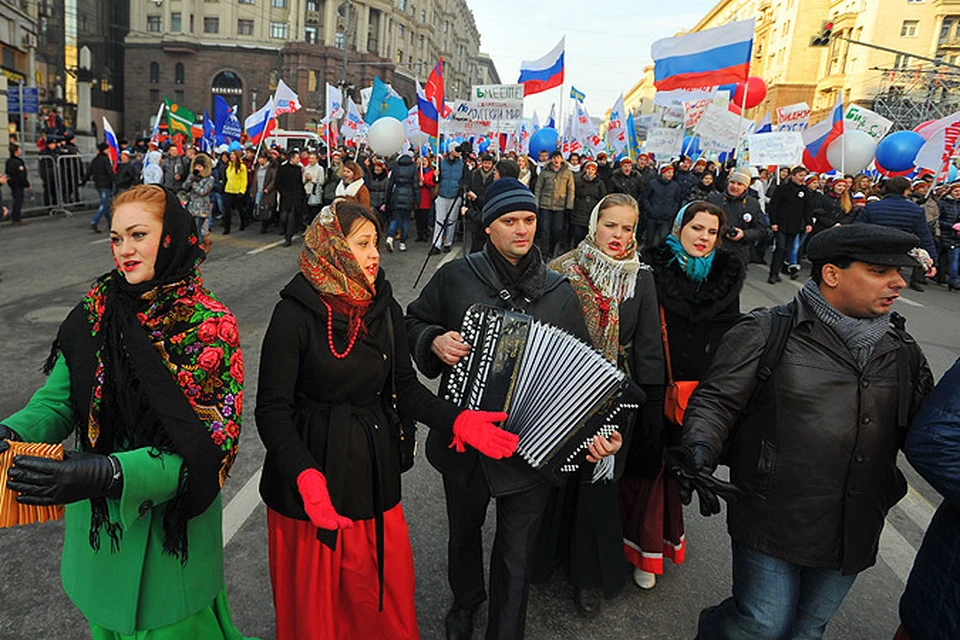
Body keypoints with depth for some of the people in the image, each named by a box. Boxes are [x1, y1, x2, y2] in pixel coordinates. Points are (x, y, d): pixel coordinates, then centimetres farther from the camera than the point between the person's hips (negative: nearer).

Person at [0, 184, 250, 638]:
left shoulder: (210, 327, -18)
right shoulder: (94, 314, -4)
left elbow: (207, 441, -22)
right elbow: (58, 399, -2)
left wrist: (108, 473, -34)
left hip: (171, 528, -4)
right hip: (98, 523, 4)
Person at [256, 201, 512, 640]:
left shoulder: (385, 308, -1)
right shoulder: (295, 314, -15)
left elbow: (405, 387, 1)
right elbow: (272, 409, -15)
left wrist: (456, 420, -15)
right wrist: (305, 475, -30)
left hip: (374, 471, 4)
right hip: (310, 476, -4)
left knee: (387, 594, 18)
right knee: (313, 602, 15)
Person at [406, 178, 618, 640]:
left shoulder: (559, 292, -2)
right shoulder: (455, 277, -5)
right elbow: (413, 323, 7)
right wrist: (435, 342, -16)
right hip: (462, 441, 1)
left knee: (516, 553, 12)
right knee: (463, 531, 26)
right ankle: (465, 599, 56)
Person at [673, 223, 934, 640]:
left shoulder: (903, 351, 7)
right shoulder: (767, 332, -9)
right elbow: (716, 399, -12)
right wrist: (700, 447, -29)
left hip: (853, 536, 6)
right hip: (773, 524, -5)